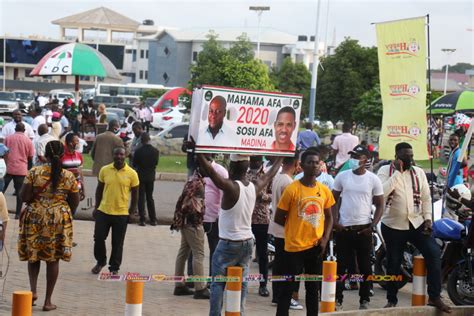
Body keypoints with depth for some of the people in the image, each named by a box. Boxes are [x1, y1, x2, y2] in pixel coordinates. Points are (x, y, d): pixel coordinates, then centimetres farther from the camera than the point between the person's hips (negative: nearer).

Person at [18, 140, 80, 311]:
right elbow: (75, 202, 3)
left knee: (33, 255, 18)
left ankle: (33, 290, -1)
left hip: (35, 217, 0)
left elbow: (24, 197, -9)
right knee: (53, 259, 7)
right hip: (59, 220, 0)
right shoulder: (68, 176, -3)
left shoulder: (34, 172, -7)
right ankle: (48, 301, 9)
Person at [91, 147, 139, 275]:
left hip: (121, 214, -2)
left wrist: (132, 212, 1)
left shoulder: (132, 174, -6)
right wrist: (96, 207, 7)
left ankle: (114, 268, 19)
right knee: (98, 238, 6)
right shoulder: (104, 170, -1)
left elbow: (134, 194, 2)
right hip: (103, 211, 2)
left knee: (117, 243, 5)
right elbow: (99, 189, 9)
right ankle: (100, 261, 29)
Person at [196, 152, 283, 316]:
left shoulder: (231, 187, -18)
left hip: (228, 244, -6)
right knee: (241, 283, 9)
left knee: (218, 283, 0)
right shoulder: (254, 187, 0)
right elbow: (269, 175, 18)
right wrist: (280, 158, 33)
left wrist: (198, 152, -32)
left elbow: (210, 172, -29)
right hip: (247, 242, 6)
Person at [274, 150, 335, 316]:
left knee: (313, 287, 13)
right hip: (294, 246, -4)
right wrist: (296, 227, 1)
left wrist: (325, 238, 0)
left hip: (316, 246, 5)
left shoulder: (324, 190, 3)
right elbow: (279, 218, -5)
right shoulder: (292, 189, -11)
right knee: (287, 287, 0)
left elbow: (328, 216, 13)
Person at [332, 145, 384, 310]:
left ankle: (364, 300, 13)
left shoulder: (373, 179, -1)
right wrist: (334, 221, -4)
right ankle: (338, 298, 12)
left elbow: (379, 205, 3)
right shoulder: (342, 176, 2)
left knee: (365, 266, 5)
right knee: (341, 265, 5)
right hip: (344, 228, 1)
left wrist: (373, 225, -8)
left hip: (363, 229, -1)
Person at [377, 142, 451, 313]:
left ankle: (434, 296, -9)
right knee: (394, 263, 6)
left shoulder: (419, 172, 6)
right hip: (393, 225, -2)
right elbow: (382, 192, -21)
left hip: (416, 223, 2)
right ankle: (392, 299, 21)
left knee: (434, 253, -13)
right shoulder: (385, 170, -4)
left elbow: (426, 198, 9)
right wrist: (398, 172, -19)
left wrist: (428, 219, -3)